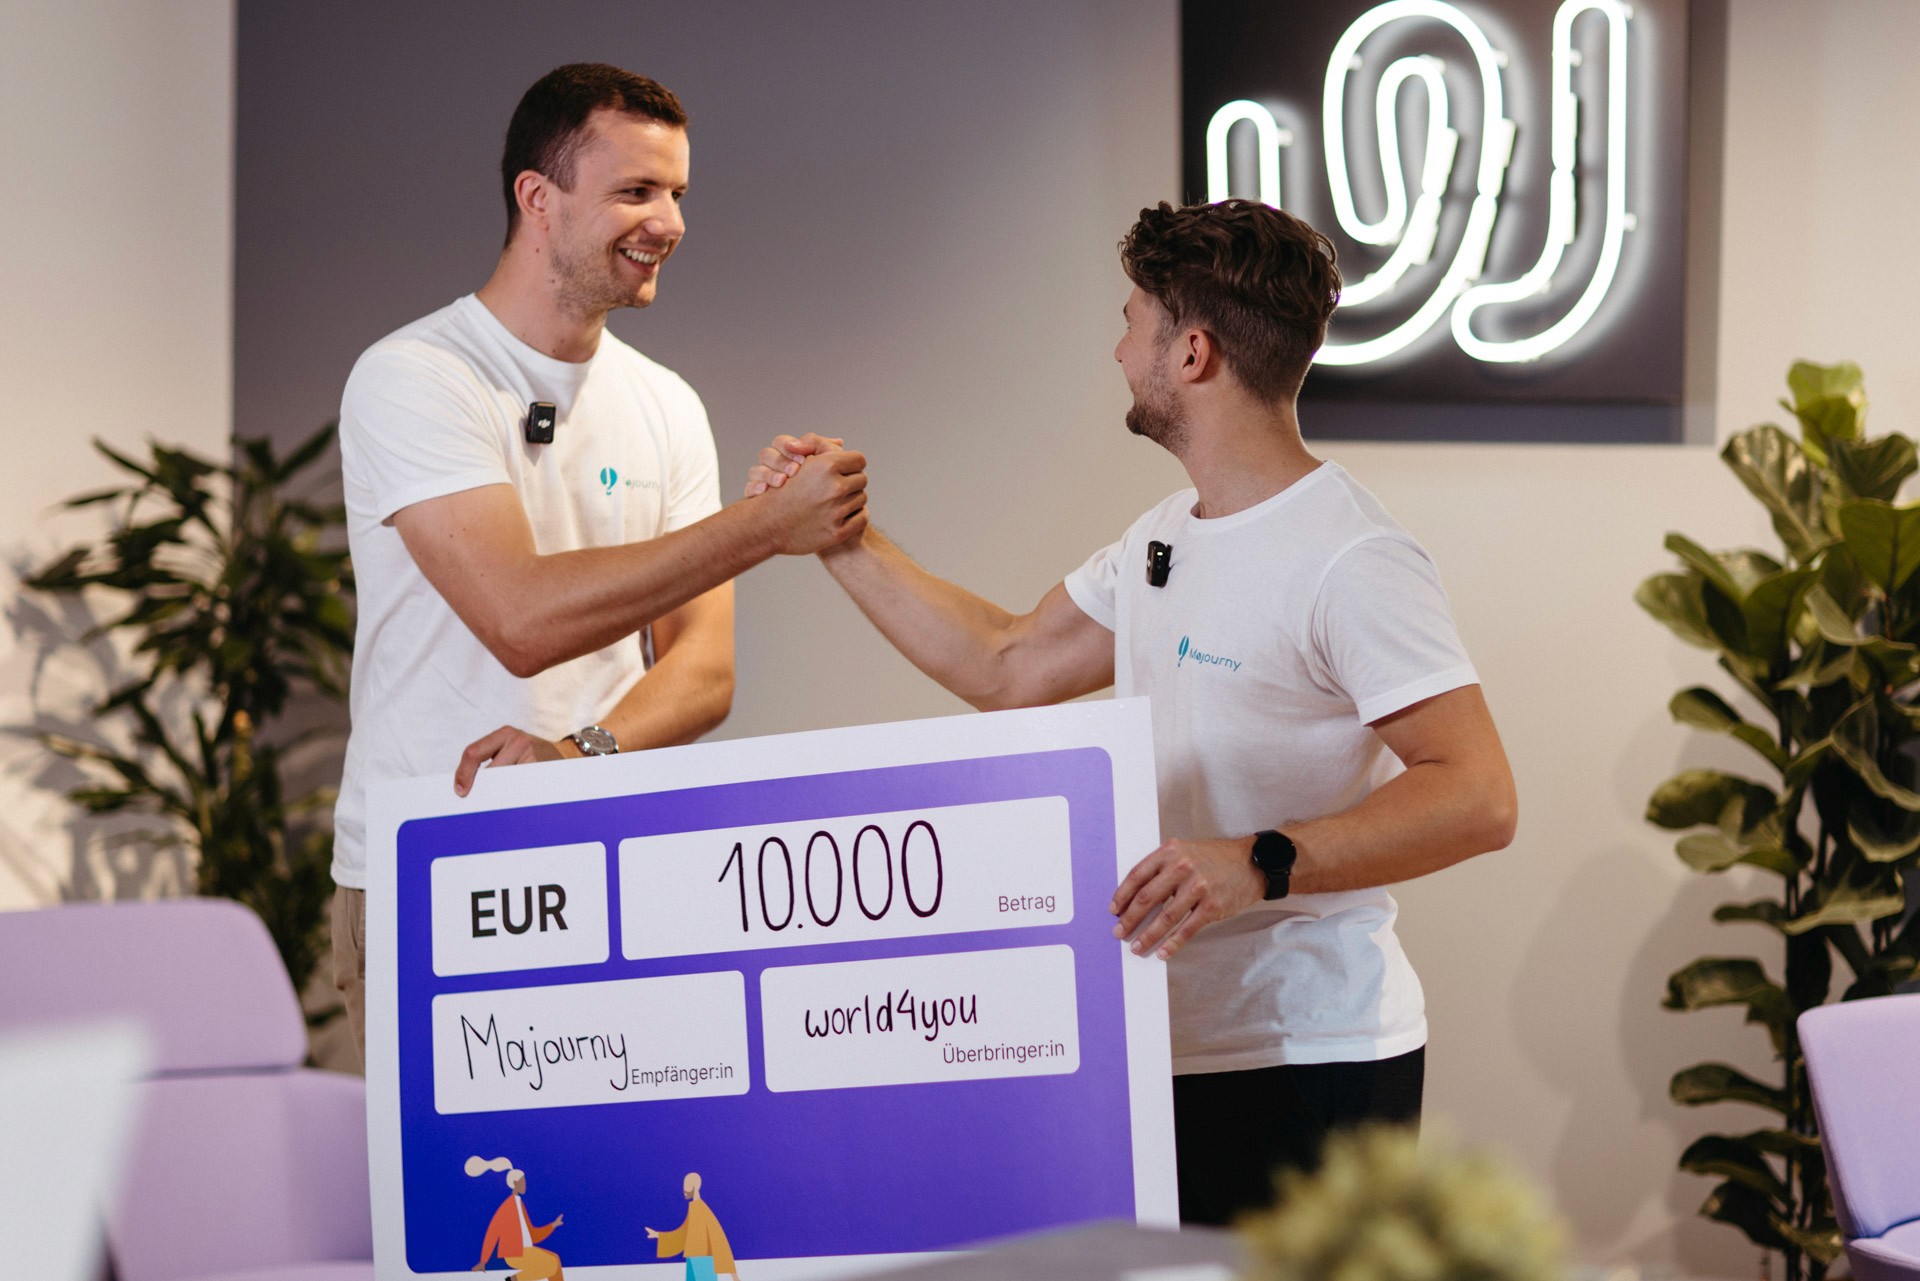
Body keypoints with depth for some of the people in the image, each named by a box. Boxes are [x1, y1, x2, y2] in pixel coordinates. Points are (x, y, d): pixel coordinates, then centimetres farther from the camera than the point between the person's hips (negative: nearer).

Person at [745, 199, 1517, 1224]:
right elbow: (1006, 668, 24)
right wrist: (840, 540, 22)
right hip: (1178, 1049, 9)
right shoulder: (1164, 541, 14)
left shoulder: (1352, 562, -16)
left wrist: (1260, 865, -32)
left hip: (1311, 1062, -9)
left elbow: (1478, 799, -23)